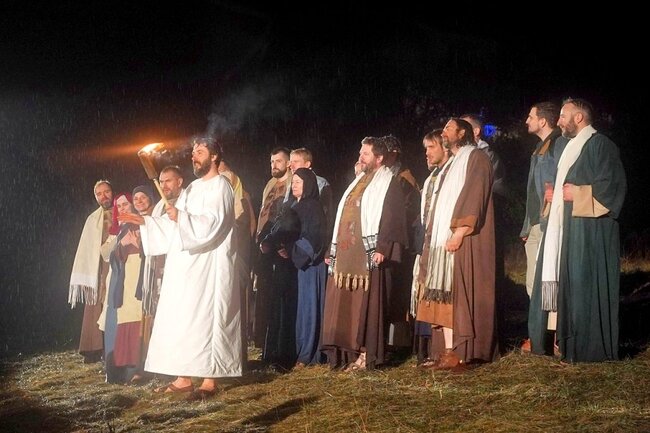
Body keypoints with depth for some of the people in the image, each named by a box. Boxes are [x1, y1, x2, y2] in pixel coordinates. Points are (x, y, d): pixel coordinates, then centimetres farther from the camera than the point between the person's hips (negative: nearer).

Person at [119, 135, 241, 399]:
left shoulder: (220, 187, -7)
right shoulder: (193, 188, 19)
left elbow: (211, 224, -21)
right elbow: (174, 224, 20)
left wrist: (180, 217, -18)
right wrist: (146, 222, 12)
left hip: (207, 269, -9)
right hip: (186, 268, 9)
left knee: (204, 320, -9)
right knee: (181, 320, 7)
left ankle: (210, 380, -6)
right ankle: (184, 378, 12)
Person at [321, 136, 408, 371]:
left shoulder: (389, 184, -2)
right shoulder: (357, 183, 23)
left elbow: (393, 219, -12)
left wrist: (382, 249, -23)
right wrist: (333, 250, 19)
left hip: (369, 255, -8)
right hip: (346, 255, 8)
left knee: (366, 304, -7)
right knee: (344, 304, 5)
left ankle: (367, 354, -3)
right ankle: (348, 352, 9)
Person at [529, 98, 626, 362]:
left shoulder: (599, 145, -8)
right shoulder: (572, 147, 20)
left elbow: (611, 186, -16)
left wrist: (577, 194, -14)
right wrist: (557, 193, 10)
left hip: (590, 229, -9)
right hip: (570, 227, 9)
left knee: (586, 286, -8)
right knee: (571, 285, 8)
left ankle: (591, 348, -3)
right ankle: (571, 343, 13)